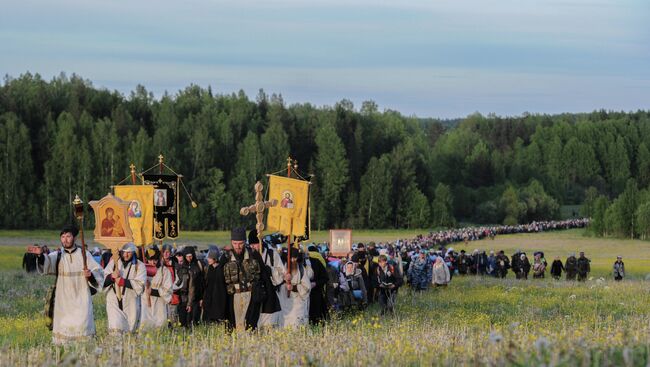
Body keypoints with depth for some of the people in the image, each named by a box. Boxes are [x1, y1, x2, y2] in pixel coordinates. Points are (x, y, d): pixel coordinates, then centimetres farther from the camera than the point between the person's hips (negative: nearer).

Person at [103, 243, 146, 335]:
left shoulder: (139, 266, 2)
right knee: (115, 330, -15)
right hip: (115, 302, 0)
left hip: (130, 304, 0)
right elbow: (103, 279, 4)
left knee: (130, 330, 9)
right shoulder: (113, 263, 9)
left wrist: (122, 281, -16)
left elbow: (140, 285, -11)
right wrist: (112, 276, -17)